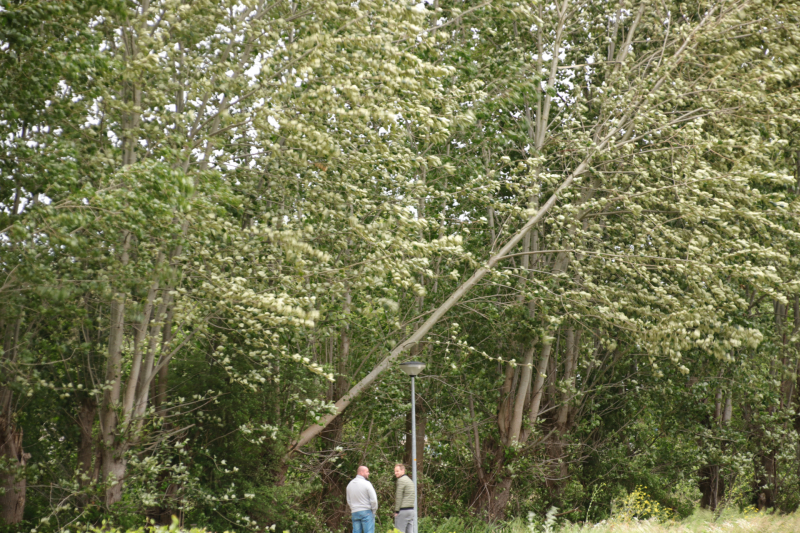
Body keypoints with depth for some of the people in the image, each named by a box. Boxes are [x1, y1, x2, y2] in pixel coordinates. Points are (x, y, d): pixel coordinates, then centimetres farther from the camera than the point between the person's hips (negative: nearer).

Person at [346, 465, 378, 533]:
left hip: (354, 512, 6)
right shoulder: (366, 484, -10)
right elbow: (373, 499, -11)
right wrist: (374, 511, 2)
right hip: (366, 512, -6)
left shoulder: (350, 485, 10)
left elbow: (349, 501, 14)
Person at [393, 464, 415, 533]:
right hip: (411, 509, 9)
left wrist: (396, 511, -9)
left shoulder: (401, 480, -9)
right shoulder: (410, 480, 19)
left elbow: (399, 497, -12)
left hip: (403, 510, -9)